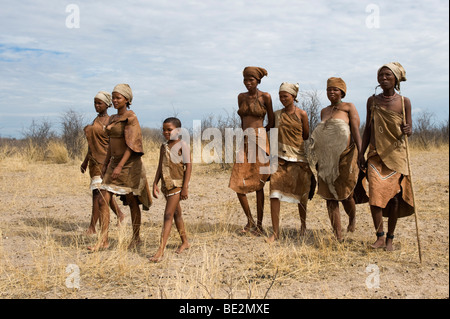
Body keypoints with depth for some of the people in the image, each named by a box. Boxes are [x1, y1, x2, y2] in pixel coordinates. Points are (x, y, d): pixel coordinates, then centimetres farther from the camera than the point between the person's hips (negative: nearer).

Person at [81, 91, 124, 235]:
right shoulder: (95, 120, 17)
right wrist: (85, 161, 21)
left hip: (104, 161, -9)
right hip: (94, 161, 9)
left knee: (98, 192, -11)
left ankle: (92, 227, -8)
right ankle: (120, 215, 33)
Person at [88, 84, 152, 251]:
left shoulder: (131, 118, -12)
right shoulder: (113, 119, 13)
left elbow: (131, 144, -19)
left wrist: (120, 166, -26)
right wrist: (105, 164, 17)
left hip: (129, 164, -7)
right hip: (114, 163, 7)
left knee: (132, 202, 6)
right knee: (103, 201, -2)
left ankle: (136, 238, 21)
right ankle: (103, 240, 2)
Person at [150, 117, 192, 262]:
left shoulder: (182, 145, -7)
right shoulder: (164, 146, 13)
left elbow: (188, 166, -10)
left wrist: (185, 187, -14)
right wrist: (155, 184, 10)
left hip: (177, 183, -7)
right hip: (166, 184, 7)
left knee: (168, 215, -11)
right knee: (176, 214, 16)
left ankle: (161, 250, -13)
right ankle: (185, 242, 31)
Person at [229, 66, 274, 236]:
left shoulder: (265, 97, -2)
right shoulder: (241, 97, 12)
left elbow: (271, 122, 5)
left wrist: (258, 133, 10)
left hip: (260, 141, -5)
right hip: (245, 141, 5)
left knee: (258, 184, -1)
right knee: (237, 183, -3)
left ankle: (259, 224, 11)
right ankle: (250, 221, 14)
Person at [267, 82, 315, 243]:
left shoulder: (301, 114, 0)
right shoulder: (277, 114, 9)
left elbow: (306, 136, 8)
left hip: (298, 158, -2)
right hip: (280, 158, 2)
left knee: (301, 194, 9)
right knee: (274, 193, -10)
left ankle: (303, 225, 33)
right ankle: (276, 232, -5)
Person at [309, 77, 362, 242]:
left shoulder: (348, 107, 1)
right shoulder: (324, 111, 17)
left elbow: (356, 129, -10)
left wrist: (361, 152, -22)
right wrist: (318, 160, 22)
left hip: (345, 156, -5)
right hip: (327, 159, 5)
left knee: (345, 194, 1)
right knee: (330, 197, 0)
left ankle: (352, 218, 34)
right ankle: (338, 235, 6)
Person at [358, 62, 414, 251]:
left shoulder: (404, 102, 1)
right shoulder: (372, 101, 5)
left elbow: (409, 129, 1)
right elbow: (368, 129, 9)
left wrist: (407, 130, -23)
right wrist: (361, 153, 6)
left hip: (396, 155, -1)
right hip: (376, 155, 1)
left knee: (394, 197, 1)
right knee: (375, 195, -12)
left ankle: (390, 238, 14)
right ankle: (380, 237, -1)